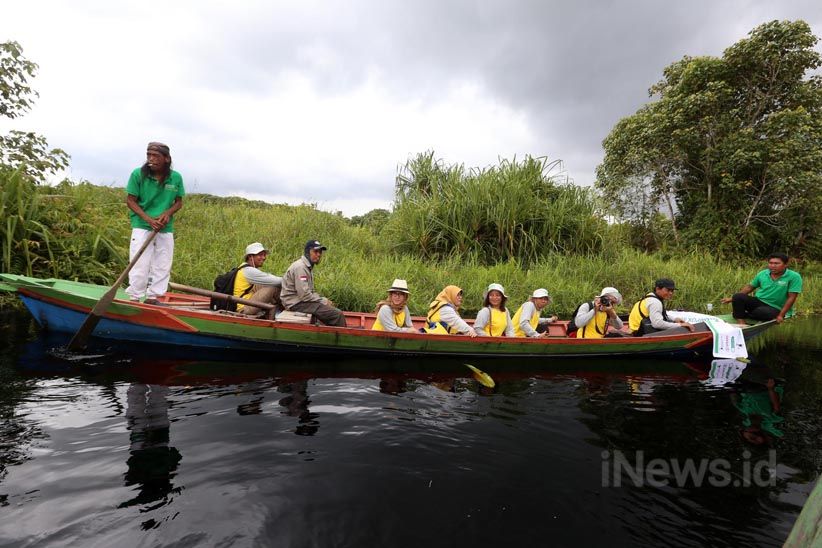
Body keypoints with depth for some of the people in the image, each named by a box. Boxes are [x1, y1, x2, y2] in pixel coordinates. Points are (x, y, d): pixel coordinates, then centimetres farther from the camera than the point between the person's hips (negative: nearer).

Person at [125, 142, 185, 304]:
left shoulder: (176, 178, -2)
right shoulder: (138, 174, -8)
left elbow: (179, 202, 7)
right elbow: (130, 201, -4)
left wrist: (168, 213, -13)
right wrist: (148, 219, -17)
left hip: (166, 229, 3)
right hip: (142, 226, -3)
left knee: (162, 266, 8)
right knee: (140, 265, -2)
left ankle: (152, 297, 21)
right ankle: (134, 298, 9)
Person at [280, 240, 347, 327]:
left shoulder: (308, 266, 14)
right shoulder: (300, 267, -18)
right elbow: (304, 295, -23)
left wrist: (324, 299, 2)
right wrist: (324, 301, -14)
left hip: (301, 299, 10)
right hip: (296, 304, -10)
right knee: (337, 315, -18)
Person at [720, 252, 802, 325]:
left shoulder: (794, 277, -11)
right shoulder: (762, 274, 3)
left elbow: (791, 298, -13)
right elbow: (750, 287, 13)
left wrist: (781, 315, -17)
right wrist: (732, 298, 6)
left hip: (775, 308, -4)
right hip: (758, 301, 4)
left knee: (761, 312, -39)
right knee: (738, 296, -24)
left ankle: (739, 315, -12)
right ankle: (741, 324, -33)